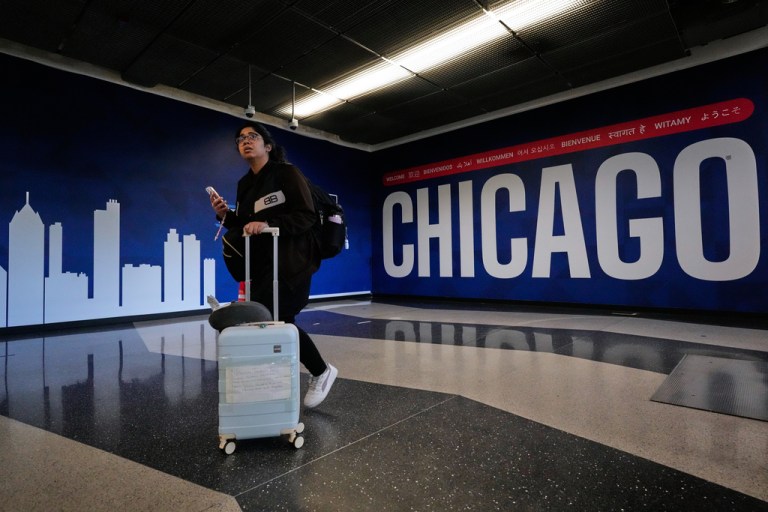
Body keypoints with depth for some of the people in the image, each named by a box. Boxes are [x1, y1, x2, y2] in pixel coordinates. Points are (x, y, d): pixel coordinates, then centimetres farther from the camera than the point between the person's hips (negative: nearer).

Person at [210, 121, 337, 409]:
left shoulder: (287, 173, -5)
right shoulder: (244, 184, 14)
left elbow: (306, 217, -15)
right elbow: (244, 228, 17)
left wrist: (268, 224, -25)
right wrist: (226, 216, -1)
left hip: (290, 262, -7)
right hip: (261, 265, 7)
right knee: (279, 322, 9)